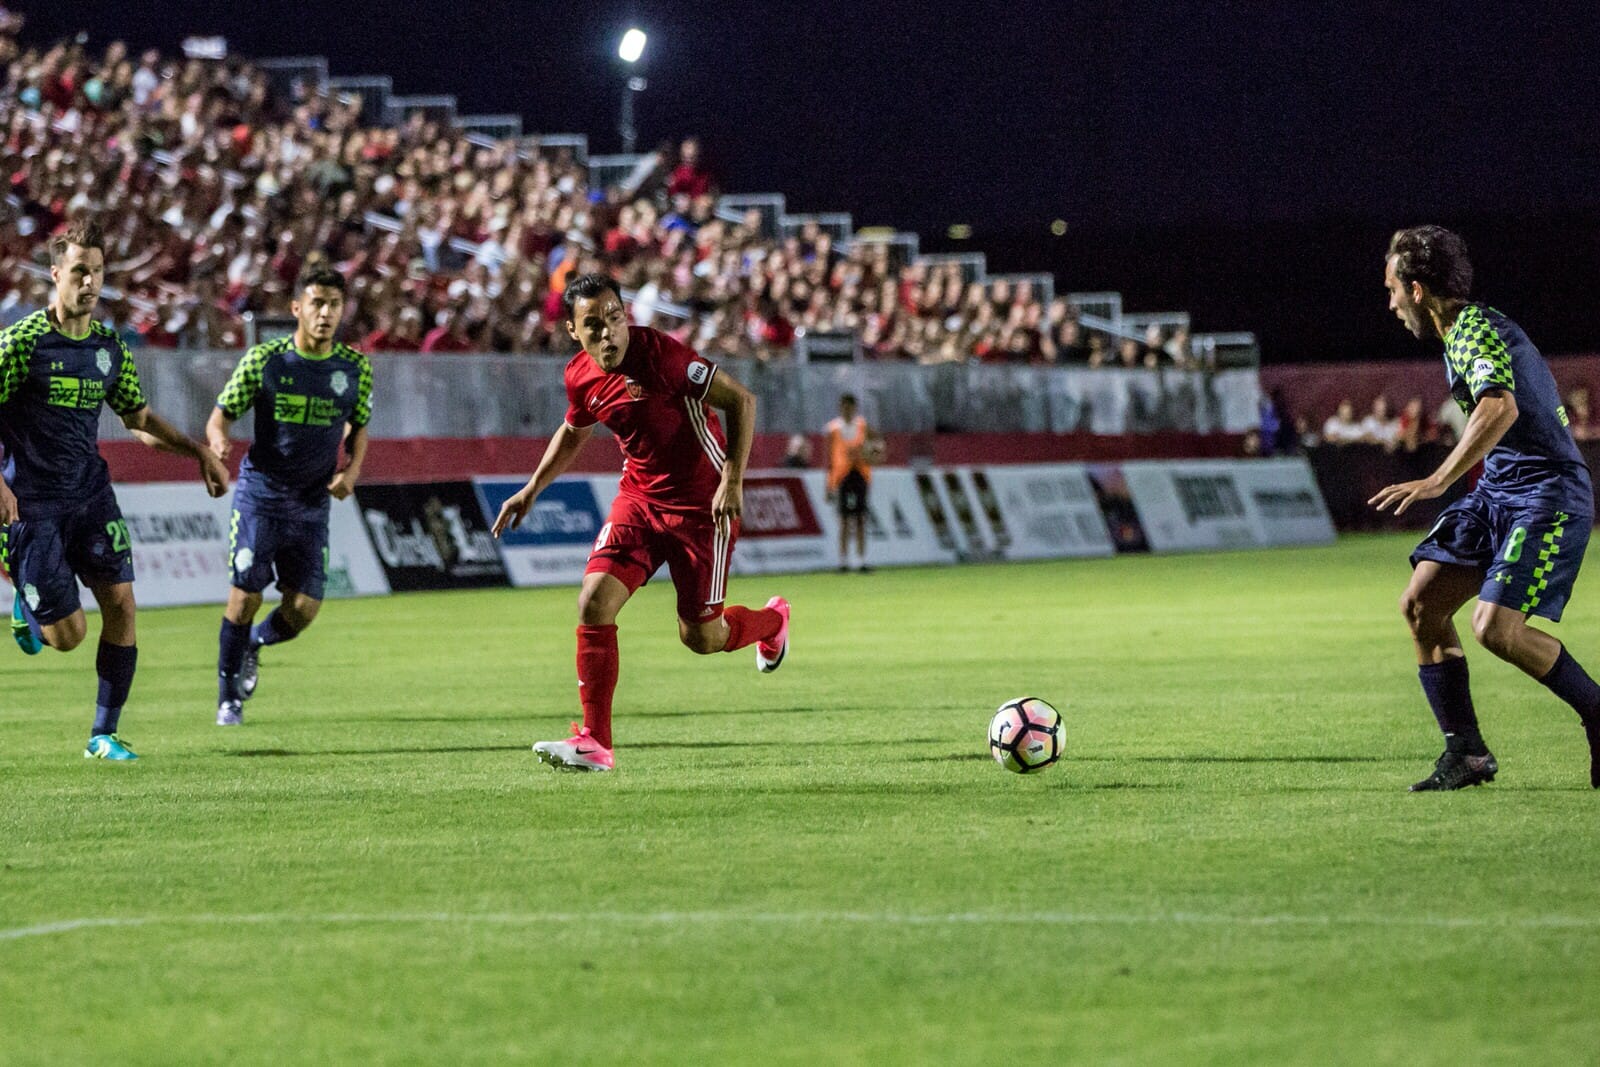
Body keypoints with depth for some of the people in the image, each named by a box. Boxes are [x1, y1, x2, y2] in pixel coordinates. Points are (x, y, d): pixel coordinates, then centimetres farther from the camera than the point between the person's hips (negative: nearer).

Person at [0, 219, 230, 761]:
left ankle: (104, 735, 7)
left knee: (120, 604, -6)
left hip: (91, 496, 5)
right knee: (68, 634, -6)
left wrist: (199, 451, 12)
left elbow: (139, 417, 21)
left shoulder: (109, 347, 7)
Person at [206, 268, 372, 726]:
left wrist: (351, 471, -3)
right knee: (245, 598, -7)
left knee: (303, 609, -3)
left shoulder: (356, 368, 1)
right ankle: (229, 697, 12)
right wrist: (219, 440, -25)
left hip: (312, 504, 3)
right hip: (260, 494, -3)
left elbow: (358, 428, 16)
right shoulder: (264, 359, -7)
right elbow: (221, 416, -2)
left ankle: (254, 644, 31)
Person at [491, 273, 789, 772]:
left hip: (701, 504, -5)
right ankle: (595, 743, -7)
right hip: (639, 497, 5)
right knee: (594, 603, -13)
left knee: (701, 637, 2)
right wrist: (532, 489, 15)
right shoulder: (580, 377, -3)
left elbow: (741, 399, -17)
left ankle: (771, 620, 38)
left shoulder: (659, 354, -22)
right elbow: (573, 431, 21)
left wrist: (732, 481, -22)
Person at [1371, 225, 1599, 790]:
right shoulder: (1467, 330, 15)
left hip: (1547, 495, -10)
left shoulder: (1476, 331, -17)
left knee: (1496, 626, -22)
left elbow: (1501, 408, -35)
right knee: (1420, 603, -1)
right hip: (1497, 491, 10)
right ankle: (1466, 753, 3)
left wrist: (1437, 482, -40)